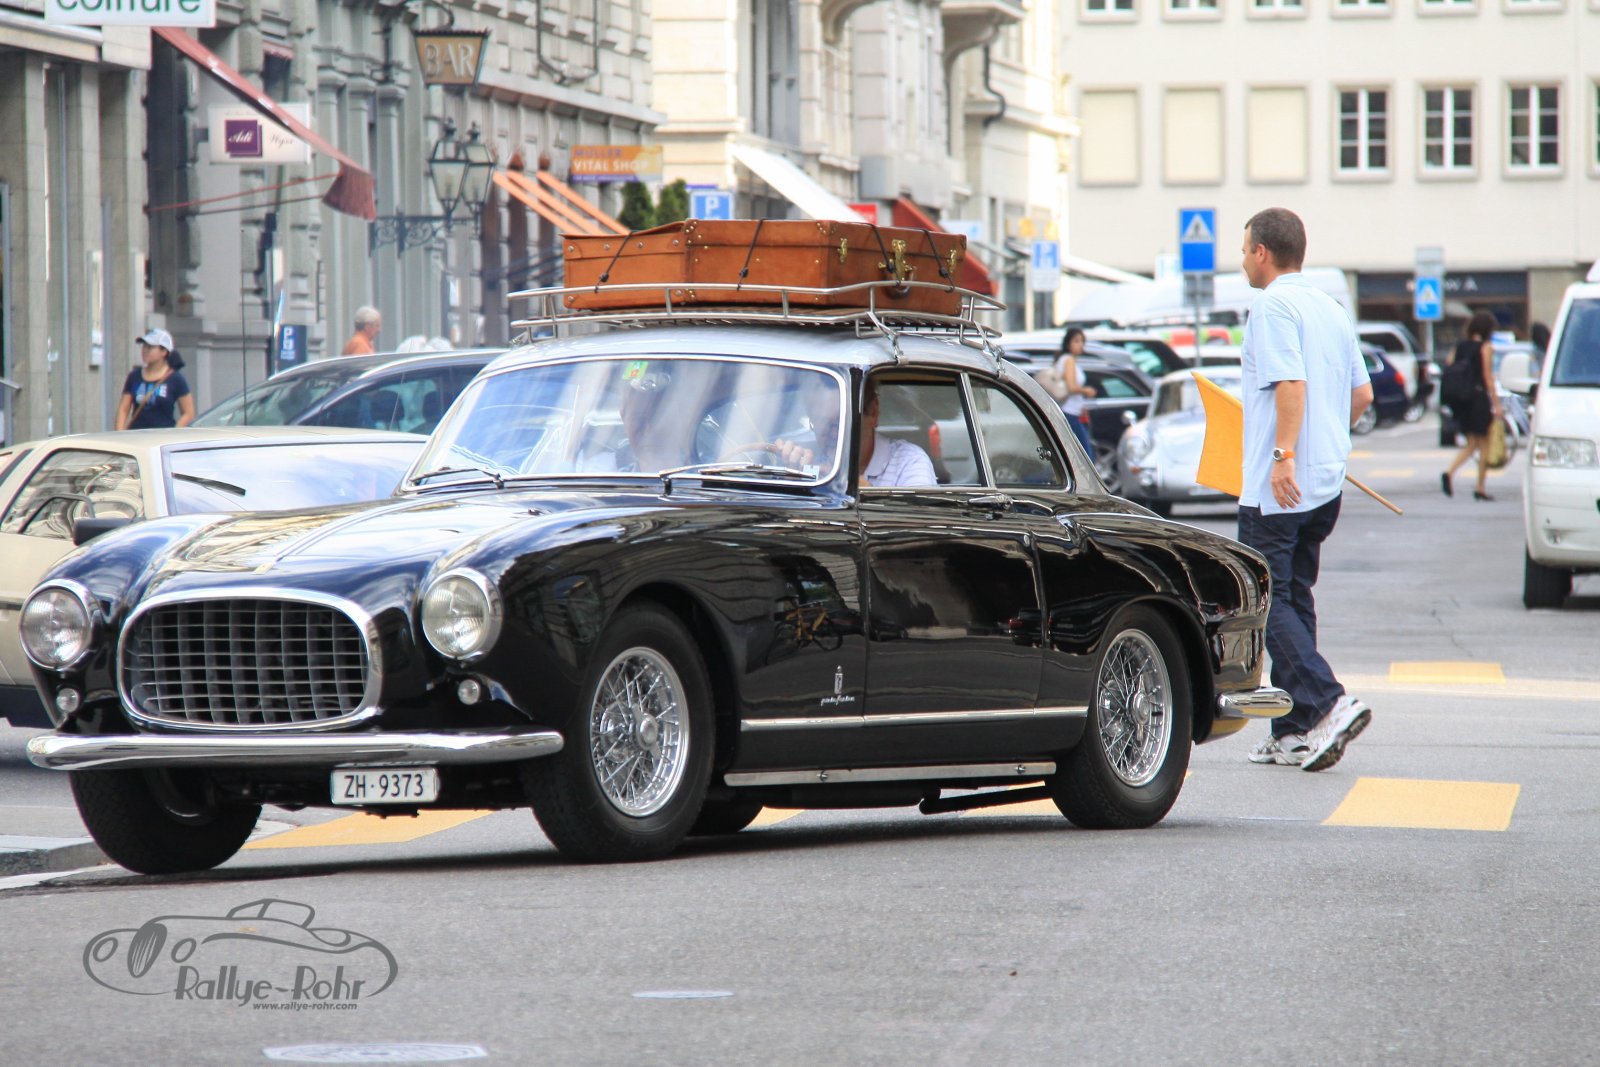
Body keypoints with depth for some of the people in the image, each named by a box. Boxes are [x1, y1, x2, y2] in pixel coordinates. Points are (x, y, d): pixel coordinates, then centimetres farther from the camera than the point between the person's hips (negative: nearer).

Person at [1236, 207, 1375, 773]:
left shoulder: (1273, 307, -11)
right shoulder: (1331, 309, 15)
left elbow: (1291, 383, -23)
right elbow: (1361, 393, 18)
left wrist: (1284, 456, -26)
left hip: (1278, 487, -9)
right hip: (1327, 481, 9)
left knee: (1267, 599, -6)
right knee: (1295, 596, 13)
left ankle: (1328, 703, -22)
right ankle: (1294, 732, 12)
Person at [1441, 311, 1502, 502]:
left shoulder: (1460, 346, 10)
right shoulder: (1486, 347, -7)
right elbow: (1488, 377, -11)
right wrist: (1496, 403, -9)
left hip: (1461, 399, 6)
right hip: (1479, 397, -6)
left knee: (1471, 444, 13)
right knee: (1484, 445, 5)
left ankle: (1449, 473, -10)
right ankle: (1481, 488, 6)